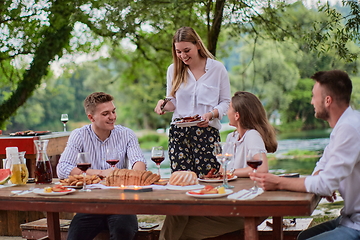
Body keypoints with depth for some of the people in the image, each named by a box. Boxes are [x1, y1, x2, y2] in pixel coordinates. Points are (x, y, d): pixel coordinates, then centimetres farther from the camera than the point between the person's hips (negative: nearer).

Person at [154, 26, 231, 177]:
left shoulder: (217, 68, 2)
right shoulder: (173, 70, 11)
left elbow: (226, 102, 5)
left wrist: (211, 115, -14)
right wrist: (164, 105, -6)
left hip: (207, 132, -2)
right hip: (179, 133, 2)